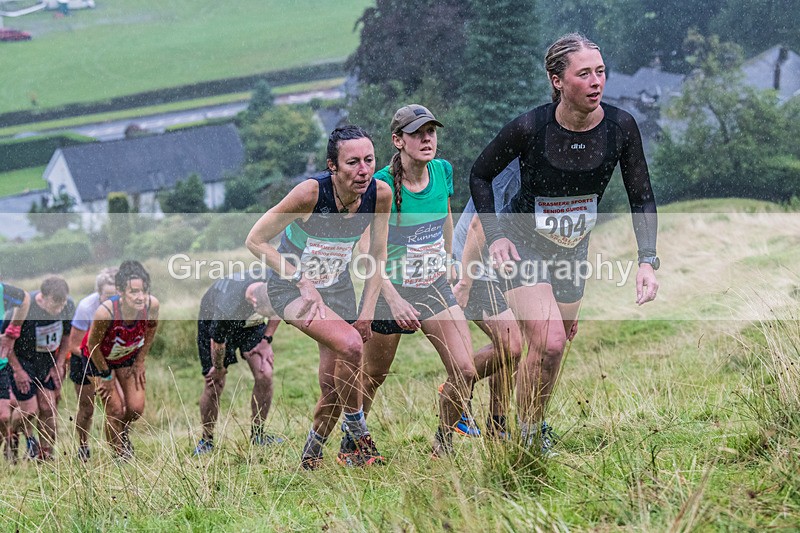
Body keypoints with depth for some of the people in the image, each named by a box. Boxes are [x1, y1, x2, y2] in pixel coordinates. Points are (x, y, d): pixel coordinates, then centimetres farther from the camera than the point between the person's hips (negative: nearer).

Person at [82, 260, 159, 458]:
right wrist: (106, 375, -13)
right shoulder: (106, 312, -42)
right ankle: (121, 456, 19)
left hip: (129, 355, 4)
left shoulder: (151, 305, -31)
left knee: (136, 409, 3)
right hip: (99, 358, -4)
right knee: (115, 411, -4)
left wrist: (140, 361, 0)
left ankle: (123, 433, 38)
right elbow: (93, 345, -24)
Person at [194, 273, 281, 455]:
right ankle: (206, 440, 17)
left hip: (250, 322, 4)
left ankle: (257, 435, 5)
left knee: (264, 376, -12)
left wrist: (266, 340, -7)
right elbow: (217, 344, -24)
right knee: (214, 385, -5)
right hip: (213, 322, -4)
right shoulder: (227, 308, -45)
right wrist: (218, 368, -7)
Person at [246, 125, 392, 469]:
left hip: (337, 287, 5)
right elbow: (256, 240, -20)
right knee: (349, 345, -30)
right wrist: (303, 282, -22)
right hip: (291, 286, -5)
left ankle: (311, 456, 29)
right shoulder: (311, 192, -29)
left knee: (333, 388, 1)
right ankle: (360, 441, -12)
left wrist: (367, 312, -5)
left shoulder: (379, 194, -16)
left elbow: (378, 256, 0)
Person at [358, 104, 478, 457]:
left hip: (434, 288, 4)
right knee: (373, 376, 10)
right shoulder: (381, 186, -19)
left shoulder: (443, 171, -3)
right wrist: (394, 300, -27)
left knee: (464, 370, -10)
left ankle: (443, 446, 9)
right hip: (392, 288, -4)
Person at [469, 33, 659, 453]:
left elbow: (642, 199, -6)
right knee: (549, 342, -21)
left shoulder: (621, 127, -17)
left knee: (556, 346, 16)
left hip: (573, 250, 5)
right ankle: (528, 439, -1)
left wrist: (648, 261, -16)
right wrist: (494, 236, -15)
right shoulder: (529, 127, -25)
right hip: (522, 243, -5)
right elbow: (480, 175, -7)